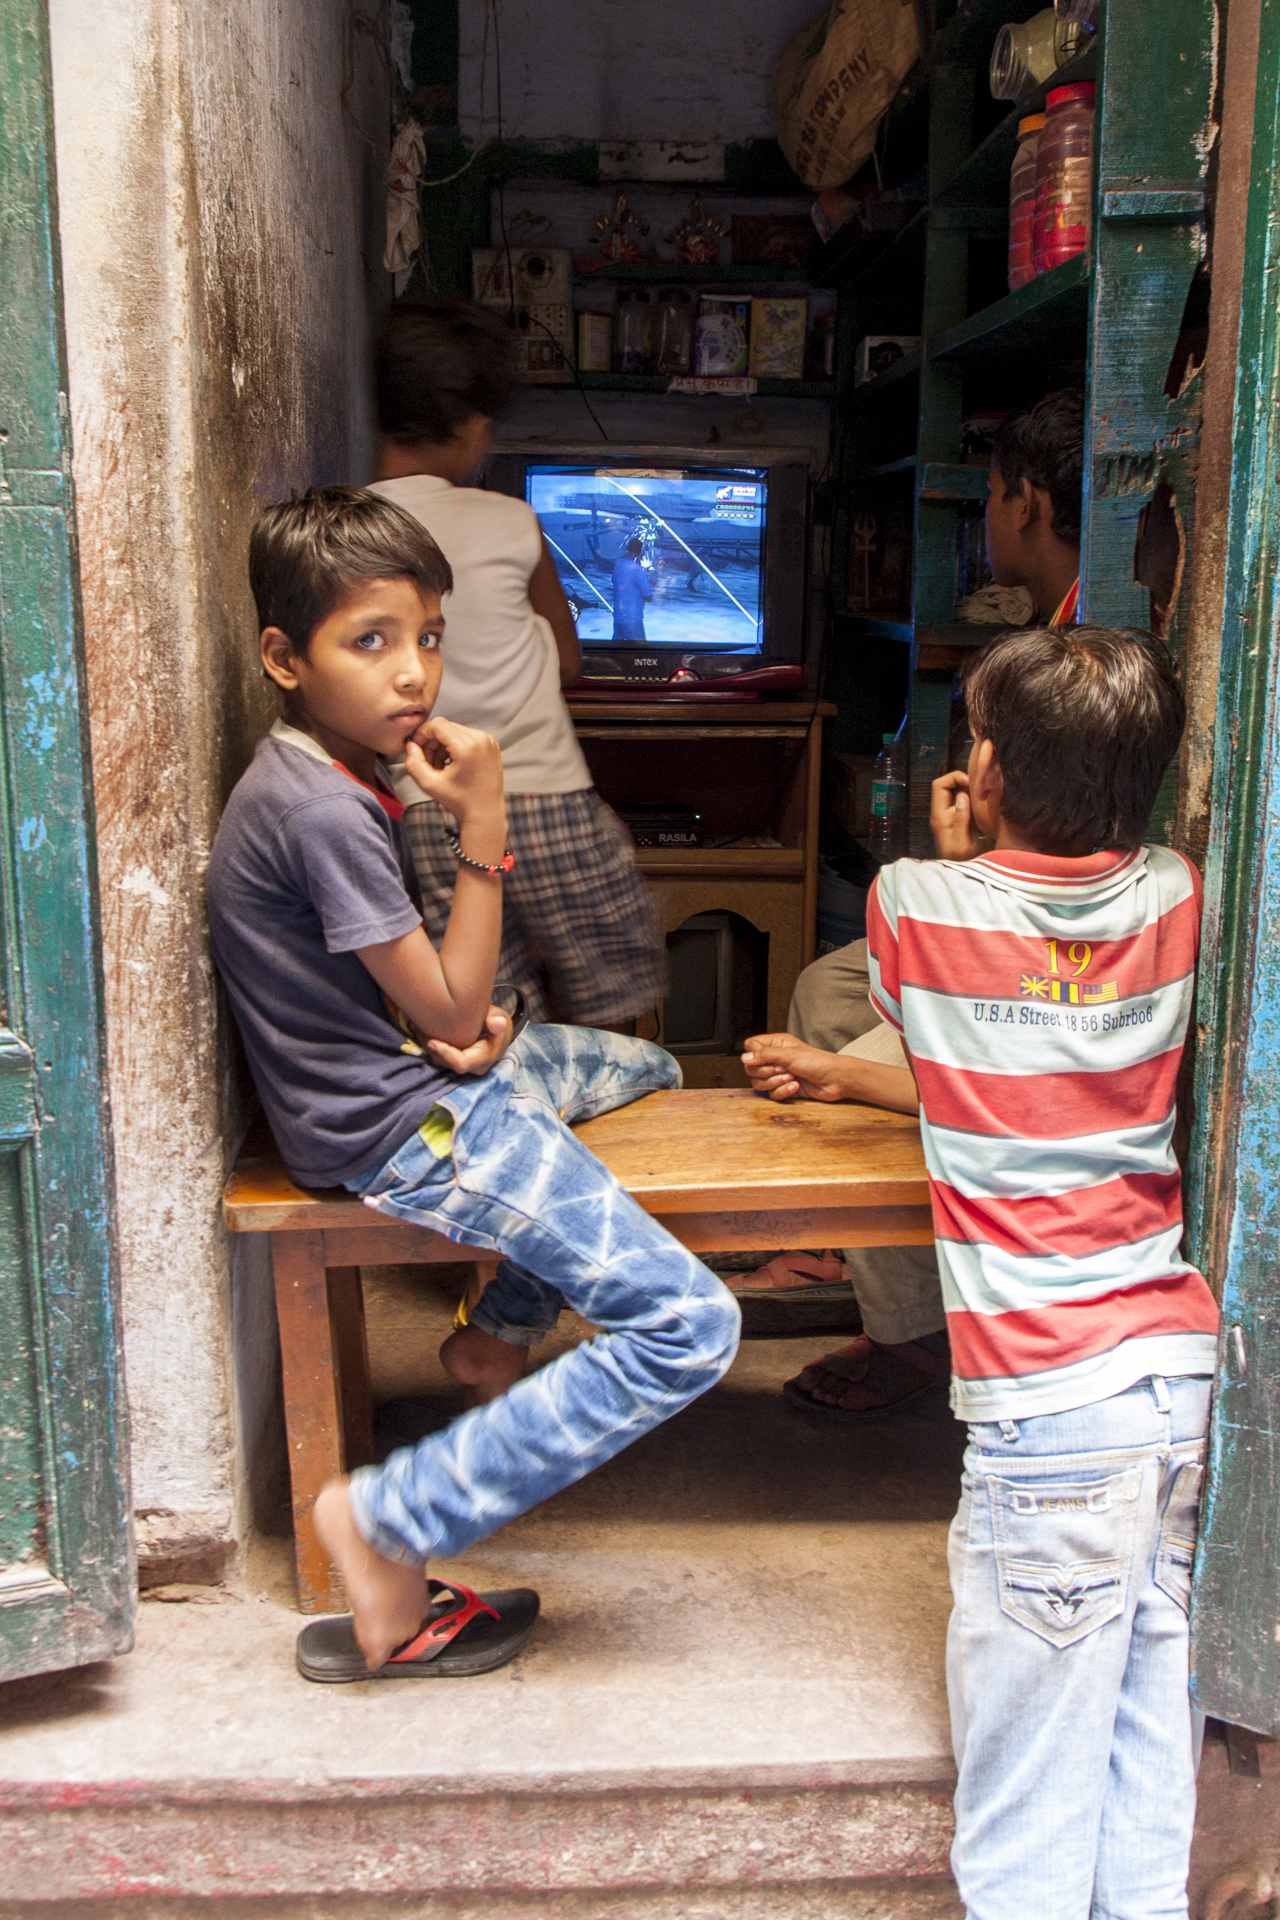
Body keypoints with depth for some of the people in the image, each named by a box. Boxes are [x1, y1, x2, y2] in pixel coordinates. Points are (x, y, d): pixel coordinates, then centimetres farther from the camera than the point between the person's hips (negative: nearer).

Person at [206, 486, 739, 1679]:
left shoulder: (340, 773, 7)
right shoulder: (319, 809, -24)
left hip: (416, 1075, 10)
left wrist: (472, 1022, -6)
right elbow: (448, 1010, -19)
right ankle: (389, 1524, -9)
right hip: (398, 1130, -10)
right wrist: (482, 825, -18)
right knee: (690, 1328, -14)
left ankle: (499, 1332, 30)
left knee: (649, 1071, 33)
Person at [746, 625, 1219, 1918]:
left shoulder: (915, 901, -10)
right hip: (1185, 1364, 6)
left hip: (1049, 1403, -5)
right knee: (1153, 1729, 20)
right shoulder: (1174, 898, 3)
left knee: (1030, 1773, 8)